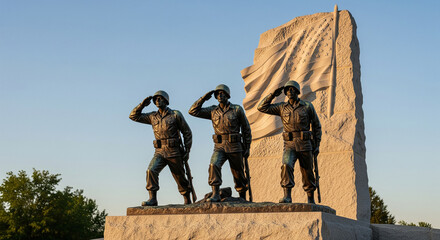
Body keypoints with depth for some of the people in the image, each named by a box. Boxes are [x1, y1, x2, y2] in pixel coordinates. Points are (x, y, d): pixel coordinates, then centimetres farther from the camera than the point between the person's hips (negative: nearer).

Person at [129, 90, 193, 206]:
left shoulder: (175, 115, -3)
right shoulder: (153, 116, 8)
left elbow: (187, 132, 1)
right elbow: (134, 116, 13)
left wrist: (187, 150, -4)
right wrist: (142, 104, 0)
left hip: (174, 152, -3)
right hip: (160, 152, 3)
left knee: (180, 178, 8)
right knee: (151, 170, -22)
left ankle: (187, 201, 29)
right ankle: (152, 199, -21)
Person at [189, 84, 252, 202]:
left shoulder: (237, 110, -2)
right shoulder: (213, 111, 6)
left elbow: (246, 129, 3)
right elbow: (193, 111, 4)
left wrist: (247, 148, 1)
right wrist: (204, 98, -3)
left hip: (235, 147, -2)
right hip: (219, 147, 2)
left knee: (238, 174, 8)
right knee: (214, 165, -25)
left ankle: (243, 199, 26)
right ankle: (215, 194, -26)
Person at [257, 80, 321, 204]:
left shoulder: (307, 106, 1)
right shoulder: (282, 107, 7)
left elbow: (316, 126, 7)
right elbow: (262, 107, 6)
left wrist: (317, 145, 2)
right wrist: (273, 95, 1)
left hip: (305, 144, -1)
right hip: (289, 144, 1)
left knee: (307, 172, 7)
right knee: (286, 165, -25)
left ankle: (310, 198, 25)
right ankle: (287, 196, -27)